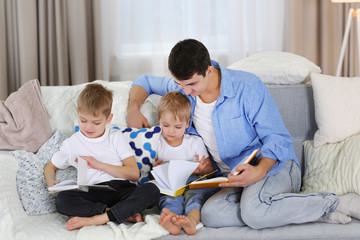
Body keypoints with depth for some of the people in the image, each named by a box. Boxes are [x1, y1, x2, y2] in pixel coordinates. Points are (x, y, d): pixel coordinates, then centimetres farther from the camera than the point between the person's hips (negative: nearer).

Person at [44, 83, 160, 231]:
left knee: (152, 190, -31)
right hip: (94, 195, 0)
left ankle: (97, 219, -32)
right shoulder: (71, 144, 16)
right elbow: (50, 167, 27)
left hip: (122, 189, 0)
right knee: (62, 200, -31)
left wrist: (99, 165, -8)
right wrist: (51, 183, 3)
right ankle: (125, 214, -28)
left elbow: (134, 174, 2)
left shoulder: (116, 137, 11)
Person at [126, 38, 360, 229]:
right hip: (234, 177, 6)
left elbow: (278, 138, -11)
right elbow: (145, 81, 22)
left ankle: (337, 203, -20)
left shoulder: (248, 86, -13)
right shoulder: (183, 86, 3)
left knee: (254, 209, -39)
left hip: (273, 166, -5)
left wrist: (259, 171, -31)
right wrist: (134, 108, 0)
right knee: (211, 214, -30)